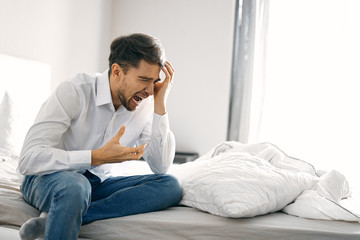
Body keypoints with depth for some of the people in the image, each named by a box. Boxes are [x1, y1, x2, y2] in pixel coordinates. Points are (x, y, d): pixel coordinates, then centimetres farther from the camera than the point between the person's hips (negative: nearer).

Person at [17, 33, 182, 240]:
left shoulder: (144, 105, -5)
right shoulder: (74, 92, -19)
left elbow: (161, 167, -11)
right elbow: (28, 160, -26)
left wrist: (160, 104, -17)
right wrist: (97, 156, -33)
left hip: (99, 183, 7)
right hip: (50, 177, -6)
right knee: (74, 185, -42)